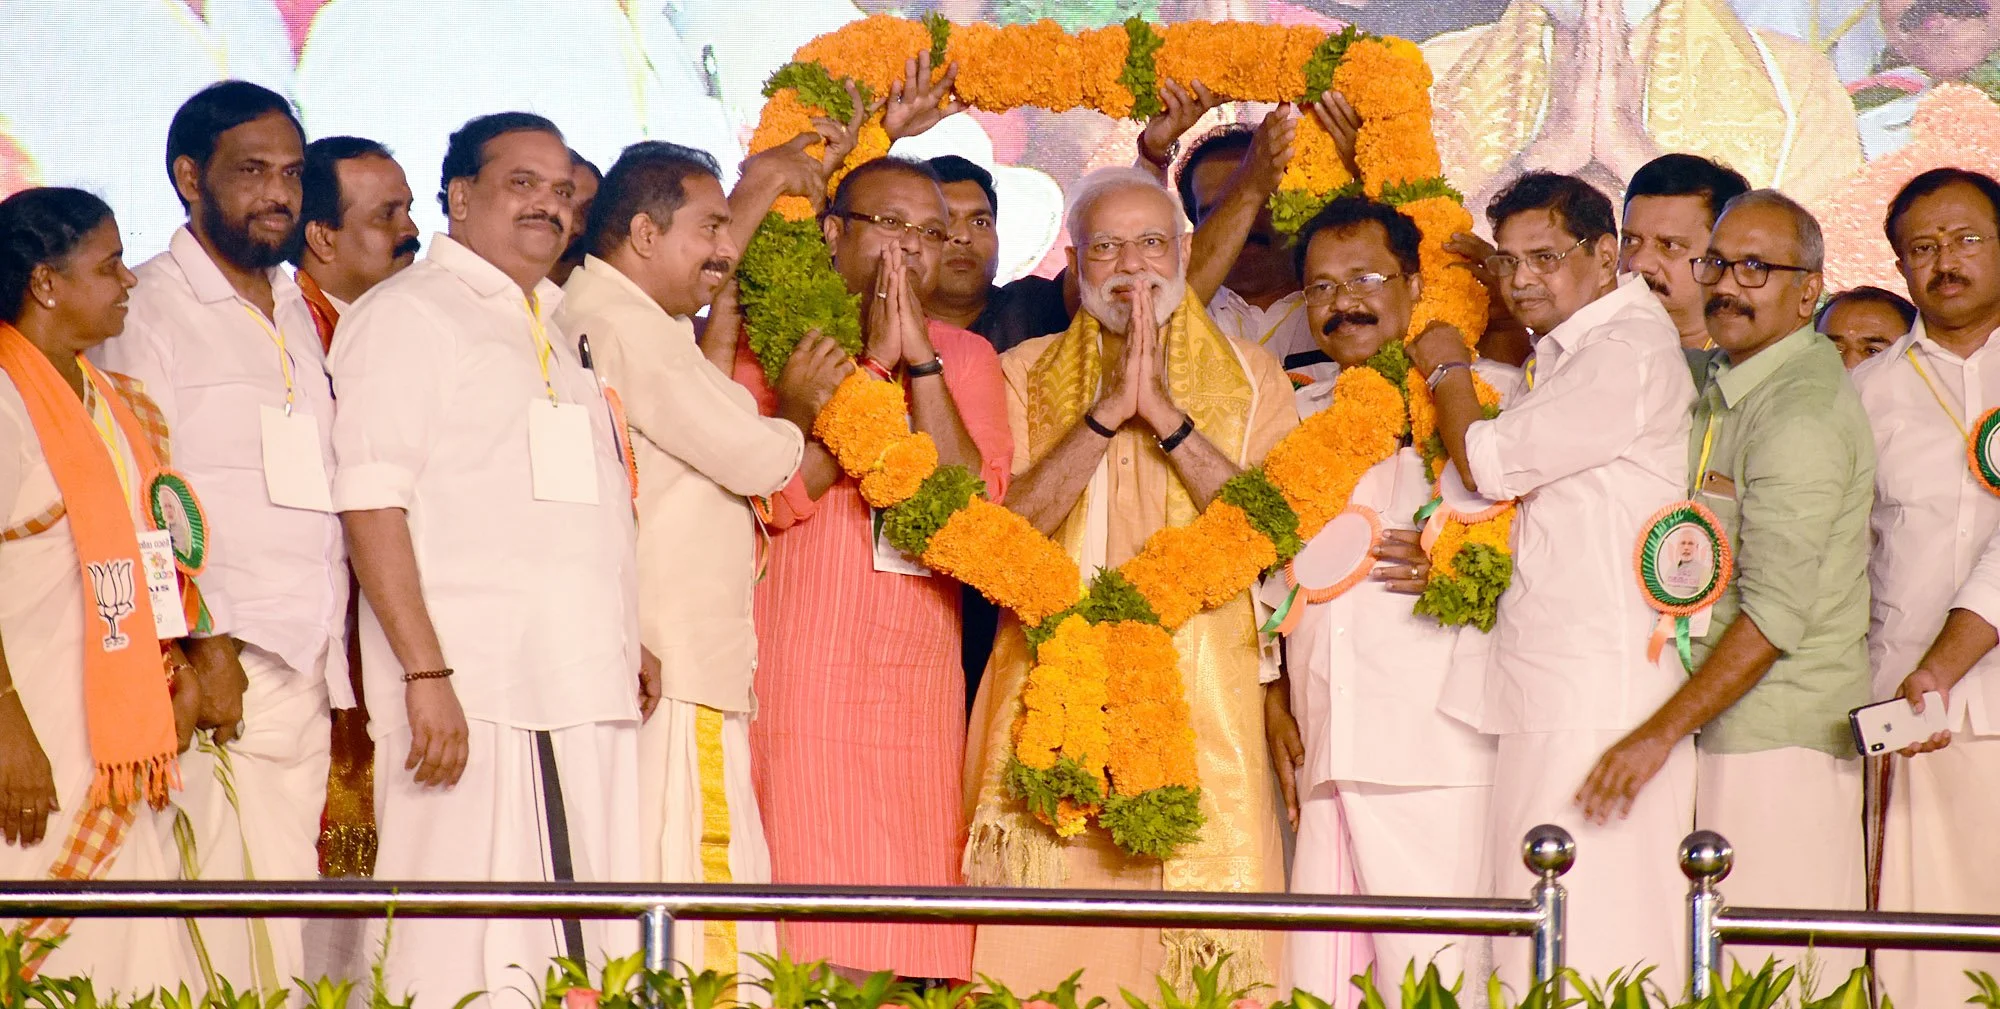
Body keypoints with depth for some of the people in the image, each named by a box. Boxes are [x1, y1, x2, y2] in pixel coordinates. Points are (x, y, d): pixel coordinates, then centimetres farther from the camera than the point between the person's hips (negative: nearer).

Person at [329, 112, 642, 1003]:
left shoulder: (555, 327, 23)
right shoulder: (407, 314, -2)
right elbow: (371, 503, -11)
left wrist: (629, 653, 17)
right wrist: (425, 673, -19)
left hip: (588, 693, 8)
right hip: (473, 693, -8)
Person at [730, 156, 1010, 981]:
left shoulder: (966, 358, 14)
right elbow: (784, 492, -10)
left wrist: (921, 361, -7)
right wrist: (873, 359, -9)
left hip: (920, 682, 3)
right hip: (802, 681, -3)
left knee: (910, 941, -1)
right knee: (818, 936, -10)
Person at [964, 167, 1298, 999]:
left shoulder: (1249, 378, 10)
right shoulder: (1025, 376, 11)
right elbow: (1002, 527, -3)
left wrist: (1167, 418, -11)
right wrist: (1105, 413, -10)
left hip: (1202, 703, 0)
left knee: (1204, 945, -7)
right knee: (1048, 944, -5)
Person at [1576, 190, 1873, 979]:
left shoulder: (1802, 411, -15)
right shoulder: (1721, 382, 14)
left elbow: (1778, 612, -21)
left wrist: (1661, 734, -23)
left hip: (1782, 733, -9)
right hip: (1726, 728, 9)